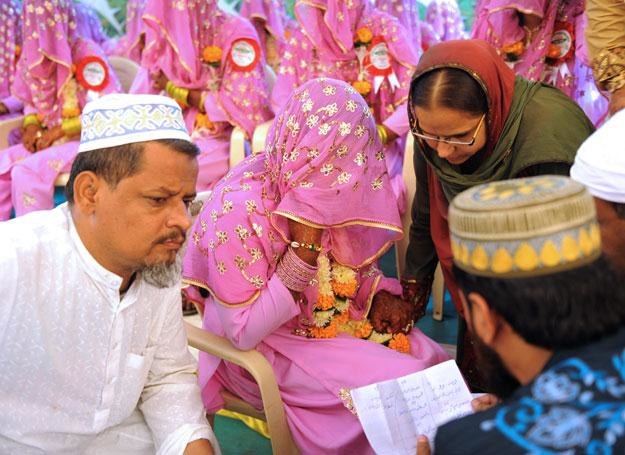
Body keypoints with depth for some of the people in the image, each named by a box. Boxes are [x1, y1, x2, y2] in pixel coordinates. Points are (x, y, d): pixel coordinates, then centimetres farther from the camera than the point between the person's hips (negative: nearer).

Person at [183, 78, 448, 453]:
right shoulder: (238, 211, -30)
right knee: (398, 383, -18)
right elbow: (243, 334, -25)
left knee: (431, 359, -5)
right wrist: (304, 251, -34)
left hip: (334, 315, 7)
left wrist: (380, 292, -8)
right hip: (264, 349, -7)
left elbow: (349, 253, 13)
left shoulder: (320, 186, -9)